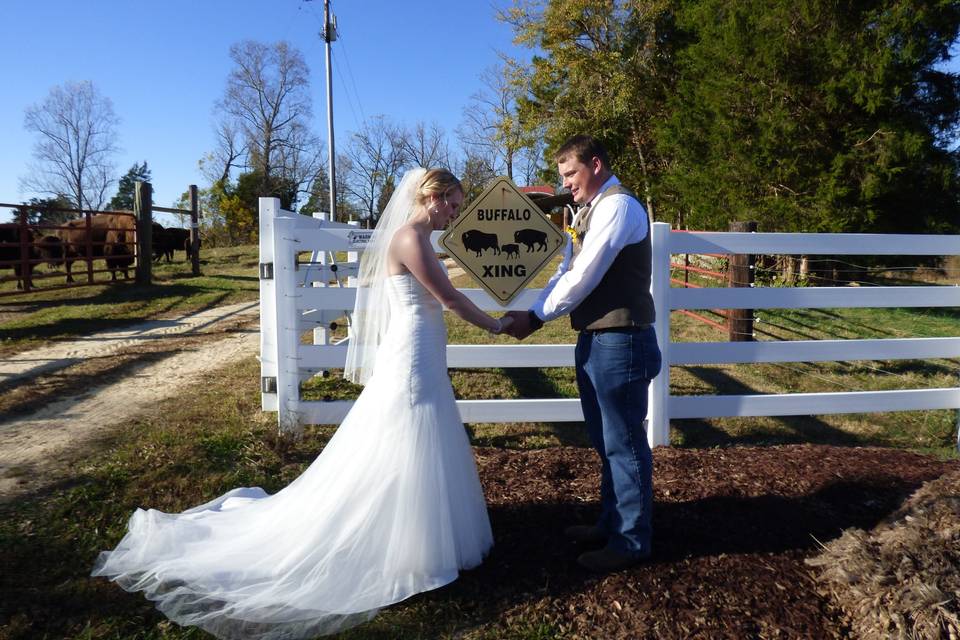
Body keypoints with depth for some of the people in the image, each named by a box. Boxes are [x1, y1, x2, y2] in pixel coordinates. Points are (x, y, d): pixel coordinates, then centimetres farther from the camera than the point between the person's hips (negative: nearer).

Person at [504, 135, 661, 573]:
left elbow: (583, 277, -20)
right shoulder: (589, 211, 16)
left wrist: (536, 318, -11)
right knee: (605, 441, 19)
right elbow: (565, 272, 16)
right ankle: (611, 524, 35)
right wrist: (532, 311, 2)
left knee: (623, 444, 2)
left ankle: (631, 542, 17)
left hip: (620, 342, -10)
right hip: (595, 340, 10)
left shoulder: (617, 206, -15)